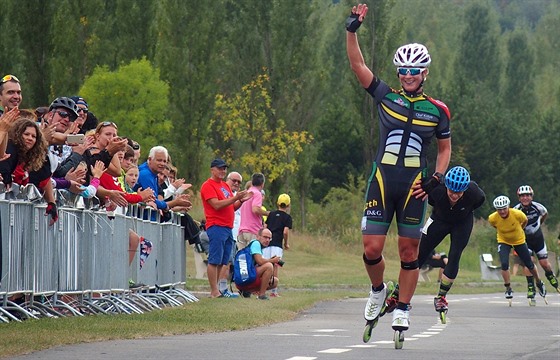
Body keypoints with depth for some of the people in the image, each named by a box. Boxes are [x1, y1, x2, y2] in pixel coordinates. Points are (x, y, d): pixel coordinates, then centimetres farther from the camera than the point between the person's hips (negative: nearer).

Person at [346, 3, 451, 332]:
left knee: (409, 251, 3)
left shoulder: (437, 110, 5)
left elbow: (445, 147, 15)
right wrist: (352, 30, -12)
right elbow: (358, 65, -1)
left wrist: (437, 177, 0)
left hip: (413, 186, 0)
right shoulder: (386, 96, 4)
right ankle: (378, 289, 24)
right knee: (372, 249, -4)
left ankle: (403, 310, 14)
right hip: (382, 181, 0)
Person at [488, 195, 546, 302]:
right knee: (504, 264, -20)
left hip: (519, 241, 0)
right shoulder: (493, 218, -26)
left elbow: (525, 221, -6)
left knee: (529, 265, 9)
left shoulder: (517, 214, -30)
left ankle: (539, 283, 36)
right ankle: (508, 289, -2)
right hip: (504, 242, 0)